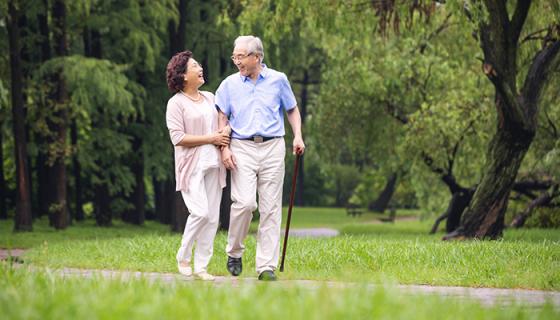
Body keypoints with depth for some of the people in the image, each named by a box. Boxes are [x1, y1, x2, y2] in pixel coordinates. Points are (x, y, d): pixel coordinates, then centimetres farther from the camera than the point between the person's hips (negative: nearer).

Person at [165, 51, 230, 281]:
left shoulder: (210, 98, 16)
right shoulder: (176, 103, -5)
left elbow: (223, 123, 27)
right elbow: (178, 138, -13)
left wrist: (225, 132, 2)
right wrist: (211, 138, -13)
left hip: (213, 164, 7)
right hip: (192, 165, -7)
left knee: (212, 217, 1)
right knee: (201, 212, -18)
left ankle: (201, 266, 6)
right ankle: (183, 257, 2)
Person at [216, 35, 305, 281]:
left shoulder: (278, 80, 7)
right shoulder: (230, 84, 7)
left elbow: (292, 110, 17)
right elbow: (222, 118, 8)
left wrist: (298, 136, 1)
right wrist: (224, 148, -5)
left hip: (272, 148, 1)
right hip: (242, 149, -1)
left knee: (270, 209, -1)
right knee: (245, 202, -17)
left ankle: (266, 267, 1)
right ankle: (234, 252, 4)